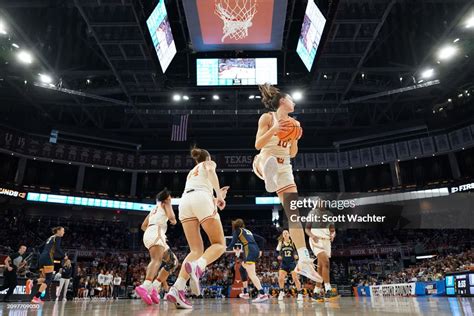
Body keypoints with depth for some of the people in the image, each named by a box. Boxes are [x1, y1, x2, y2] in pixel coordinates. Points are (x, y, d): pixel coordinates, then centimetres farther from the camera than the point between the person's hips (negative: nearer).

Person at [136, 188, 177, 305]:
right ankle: (145, 286, -48)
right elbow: (171, 217, -6)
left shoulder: (154, 208, 32)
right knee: (156, 260, -26)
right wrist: (174, 221, 15)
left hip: (148, 233, 8)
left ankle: (154, 287, -2)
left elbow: (143, 226, 30)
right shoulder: (166, 203, 13)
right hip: (157, 232, -8)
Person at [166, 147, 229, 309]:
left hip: (184, 201, 6)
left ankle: (177, 289, -17)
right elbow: (211, 172, -2)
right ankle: (197, 267, -31)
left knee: (196, 250, 4)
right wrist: (219, 194, -6)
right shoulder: (209, 163, 23)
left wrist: (216, 197, 50)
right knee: (219, 244, 0)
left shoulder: (191, 172, 39)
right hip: (201, 199, -5)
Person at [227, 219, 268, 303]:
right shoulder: (248, 231, 30)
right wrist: (260, 250, 24)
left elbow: (233, 242, 1)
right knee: (242, 267, 23)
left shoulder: (237, 230, 11)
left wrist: (228, 248, 22)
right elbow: (262, 239, 28)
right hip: (256, 250, 8)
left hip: (249, 250, -8)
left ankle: (263, 294, -27)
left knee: (251, 274, -14)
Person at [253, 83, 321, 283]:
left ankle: (304, 261, -6)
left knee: (294, 210, -7)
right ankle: (269, 173, -76)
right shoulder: (268, 117, -1)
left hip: (284, 168, 3)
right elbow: (258, 145, -9)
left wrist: (295, 138, -2)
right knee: (271, 161, -41)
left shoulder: (294, 123, 16)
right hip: (264, 161, -3)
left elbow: (292, 154, 16)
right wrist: (273, 129, -22)